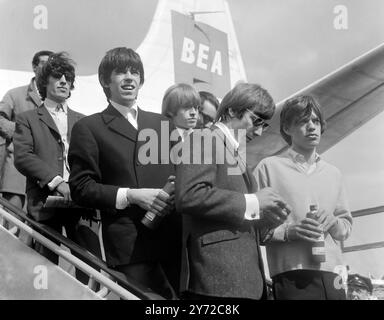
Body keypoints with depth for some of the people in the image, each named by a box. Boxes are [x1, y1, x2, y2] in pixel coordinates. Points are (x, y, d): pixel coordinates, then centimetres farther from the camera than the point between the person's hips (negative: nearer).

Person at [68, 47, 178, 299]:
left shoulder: (161, 123, 16)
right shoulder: (89, 128, 0)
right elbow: (81, 188, -4)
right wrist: (130, 195, -16)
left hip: (174, 239, 5)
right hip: (130, 247, -4)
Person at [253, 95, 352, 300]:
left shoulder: (333, 173, 18)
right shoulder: (269, 167, 1)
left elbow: (347, 225, 19)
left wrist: (333, 222, -1)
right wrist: (288, 231, -17)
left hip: (333, 275, 5)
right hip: (293, 277, -4)